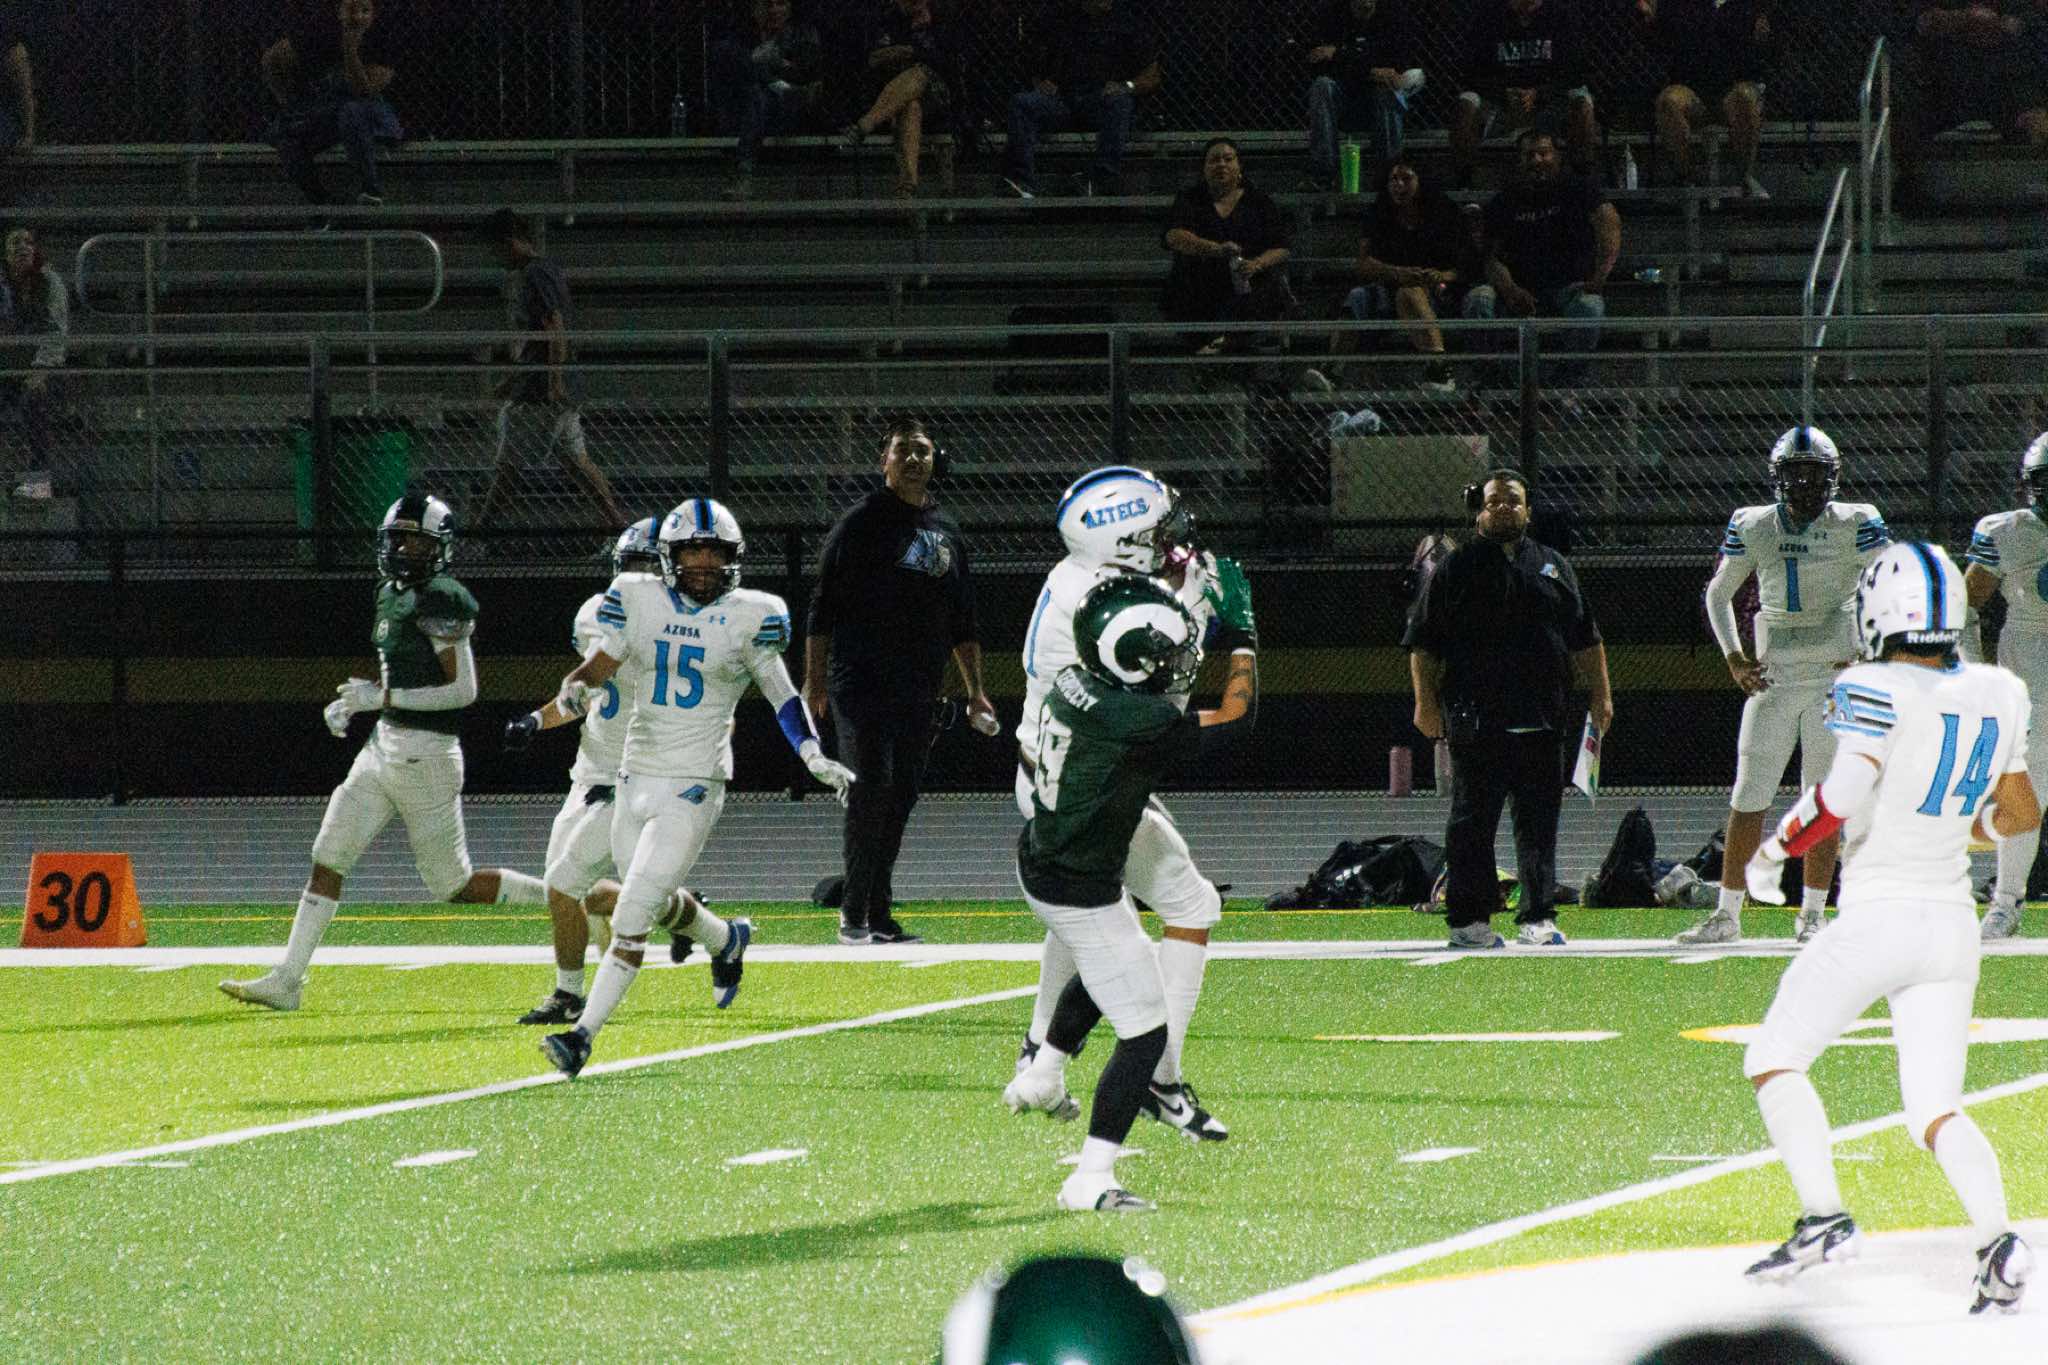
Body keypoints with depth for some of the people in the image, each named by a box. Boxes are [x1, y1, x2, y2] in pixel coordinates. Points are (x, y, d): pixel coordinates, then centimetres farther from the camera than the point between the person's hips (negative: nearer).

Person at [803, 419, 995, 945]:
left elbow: (962, 621, 22)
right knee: (873, 786, -15)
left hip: (918, 692, 6)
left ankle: (876, 915, 10)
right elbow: (823, 607, -3)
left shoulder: (945, 531, 16)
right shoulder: (861, 523, -2)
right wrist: (814, 681, -10)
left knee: (901, 797, 4)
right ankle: (856, 914, -12)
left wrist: (976, 692, 17)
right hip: (861, 681, -6)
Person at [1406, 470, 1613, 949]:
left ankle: (1537, 918, 6)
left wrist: (1600, 694, 9)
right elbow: (1424, 643, 3)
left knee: (1539, 822, 3)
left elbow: (1585, 640, 18)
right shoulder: (1458, 567, 6)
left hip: (1542, 722, 3)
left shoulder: (1553, 567, 17)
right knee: (1473, 823, -2)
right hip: (1476, 724, -3)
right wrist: (1426, 702, -6)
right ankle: (1469, 921, 1)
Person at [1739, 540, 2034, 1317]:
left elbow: (1845, 796, -26)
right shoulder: (1995, 698, 5)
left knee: (1774, 1058, 11)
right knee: (1934, 1111, 6)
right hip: (1953, 925, 6)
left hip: (1877, 922, -5)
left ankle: (1824, 1216, 0)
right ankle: (1996, 1237, -17)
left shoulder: (1876, 691, -13)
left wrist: (1773, 851, -10)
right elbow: (2022, 816, 14)